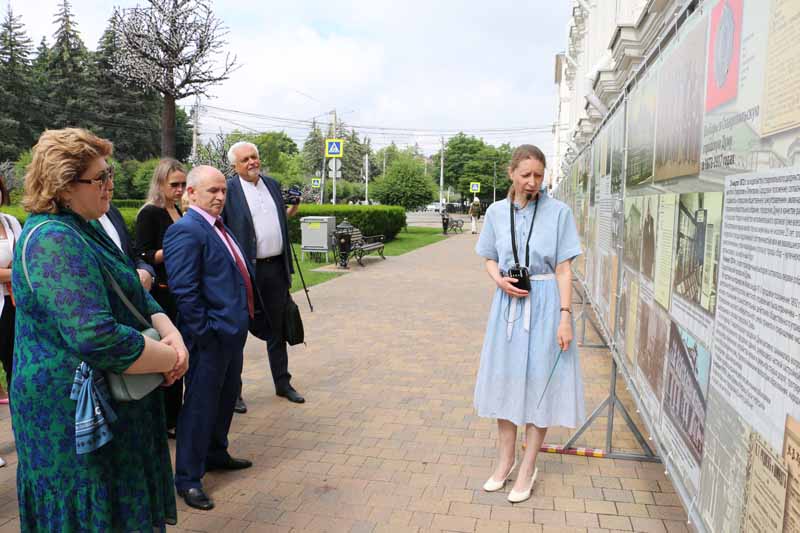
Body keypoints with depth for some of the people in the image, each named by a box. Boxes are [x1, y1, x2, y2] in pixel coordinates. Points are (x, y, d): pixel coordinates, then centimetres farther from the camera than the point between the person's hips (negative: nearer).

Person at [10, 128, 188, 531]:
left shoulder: (79, 230, 8)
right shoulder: (53, 240, -24)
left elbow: (135, 296, 10)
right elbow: (98, 339, -33)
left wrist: (169, 331, -9)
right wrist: (171, 358, -20)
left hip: (109, 401, 9)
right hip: (75, 413, -9)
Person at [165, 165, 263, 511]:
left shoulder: (218, 226, 11)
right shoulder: (186, 230, -18)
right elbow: (183, 290, -22)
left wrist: (244, 316, 16)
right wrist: (204, 332, -20)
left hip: (232, 331, 9)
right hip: (210, 336, -9)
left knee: (227, 395, 22)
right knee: (200, 404, 3)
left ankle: (215, 453, 42)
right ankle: (188, 479, 19)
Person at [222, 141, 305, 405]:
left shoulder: (273, 184, 12)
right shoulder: (227, 190, -8)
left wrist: (290, 212, 5)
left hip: (276, 267, 6)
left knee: (277, 328, 16)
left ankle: (282, 383, 30)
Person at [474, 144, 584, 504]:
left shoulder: (558, 212, -6)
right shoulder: (496, 212, 3)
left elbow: (563, 269, -7)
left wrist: (565, 316, -13)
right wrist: (500, 280, -9)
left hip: (544, 302, -3)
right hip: (508, 301, 4)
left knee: (539, 382, 3)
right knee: (504, 379, 11)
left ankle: (528, 468, 18)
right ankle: (505, 461, 27)